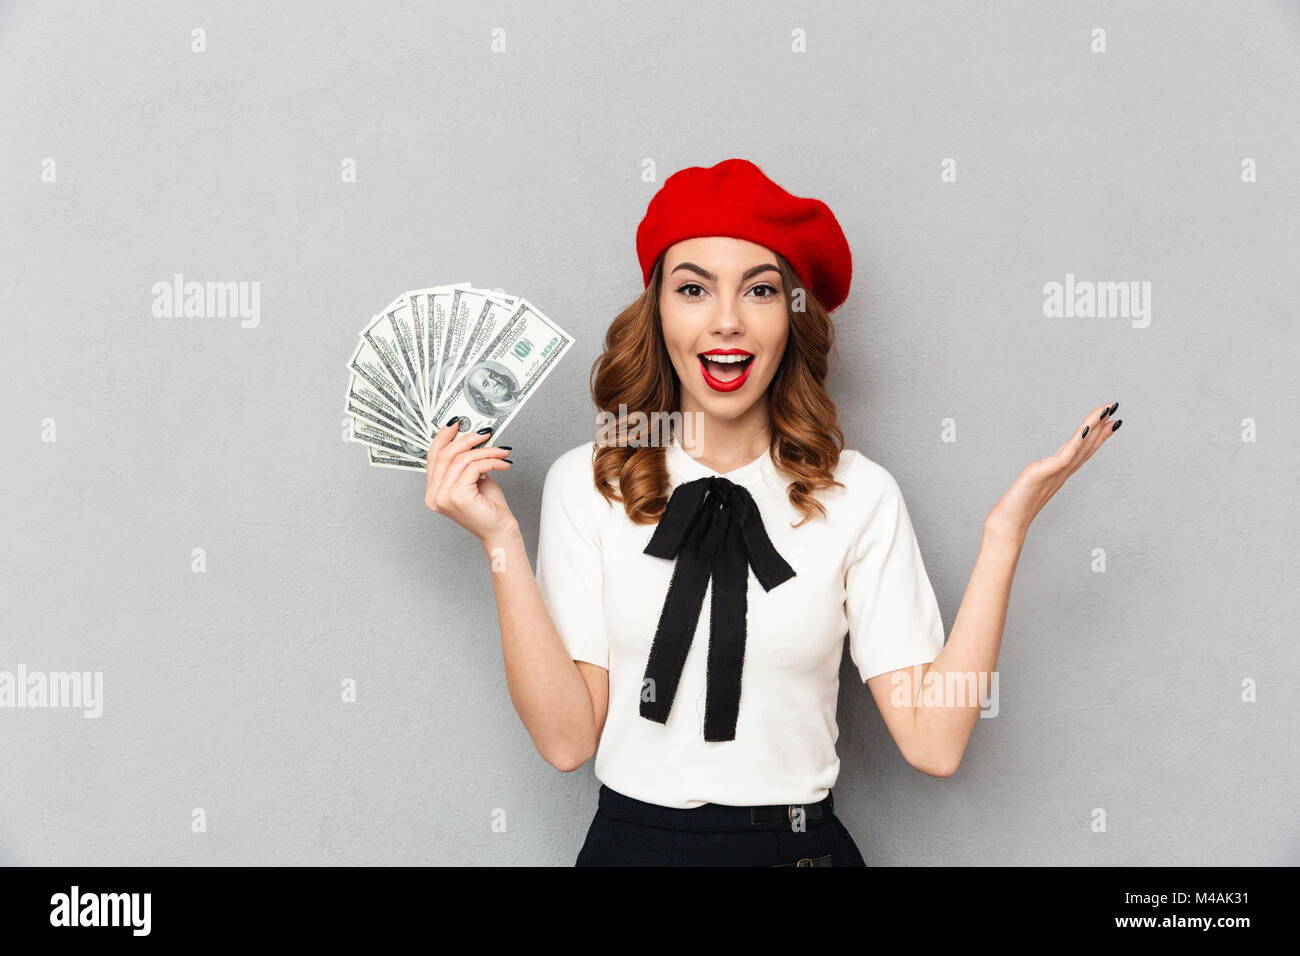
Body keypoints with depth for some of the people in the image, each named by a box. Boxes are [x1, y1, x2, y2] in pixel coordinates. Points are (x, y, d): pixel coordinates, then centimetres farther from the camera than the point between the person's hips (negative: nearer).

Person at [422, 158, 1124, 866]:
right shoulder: (586, 482, -7)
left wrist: (1004, 533, -13)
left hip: (801, 844, 0)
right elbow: (567, 738, -12)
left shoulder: (858, 494, -7)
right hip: (633, 839, 0)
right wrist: (501, 539, -17)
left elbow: (933, 742, -12)